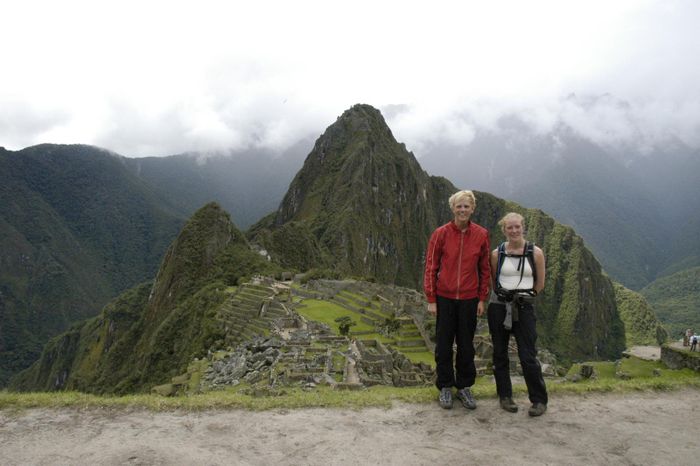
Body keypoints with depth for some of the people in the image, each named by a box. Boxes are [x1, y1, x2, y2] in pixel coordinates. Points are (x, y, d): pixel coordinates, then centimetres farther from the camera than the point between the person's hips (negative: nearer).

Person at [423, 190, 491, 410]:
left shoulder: (481, 235, -3)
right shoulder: (440, 234, -7)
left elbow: (485, 269, 5)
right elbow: (430, 267, -3)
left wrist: (482, 299, 3)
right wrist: (431, 299, -4)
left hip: (469, 299, 1)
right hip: (444, 297, -1)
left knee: (466, 345, 11)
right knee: (443, 345, 8)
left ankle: (464, 387, 28)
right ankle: (445, 387, 24)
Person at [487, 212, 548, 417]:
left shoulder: (535, 253, -3)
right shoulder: (497, 254, 0)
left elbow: (540, 284, 7)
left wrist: (524, 296, 8)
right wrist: (502, 295, 8)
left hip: (524, 308, -2)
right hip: (498, 307, 2)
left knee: (528, 356, -4)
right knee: (500, 353, 9)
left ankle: (539, 400, 11)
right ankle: (505, 396, 23)